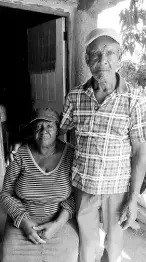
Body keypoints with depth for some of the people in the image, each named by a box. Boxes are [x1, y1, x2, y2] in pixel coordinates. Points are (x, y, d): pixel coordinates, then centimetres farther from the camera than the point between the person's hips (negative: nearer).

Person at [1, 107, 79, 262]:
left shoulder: (70, 155, -8)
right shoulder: (20, 155, -6)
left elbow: (75, 194, -3)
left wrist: (58, 223, -15)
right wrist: (24, 222, -13)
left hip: (61, 222, 0)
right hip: (23, 222, 1)